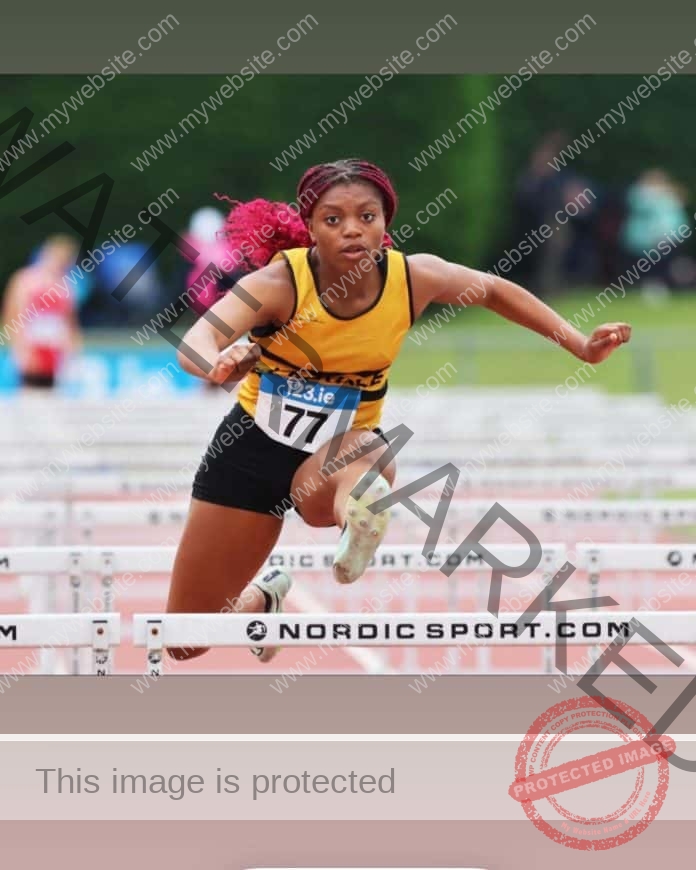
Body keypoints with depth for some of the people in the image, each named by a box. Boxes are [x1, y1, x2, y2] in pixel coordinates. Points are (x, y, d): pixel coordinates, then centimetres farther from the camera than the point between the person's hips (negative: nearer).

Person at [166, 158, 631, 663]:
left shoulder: (413, 278, -17)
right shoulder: (280, 282, -27)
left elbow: (493, 290, 5)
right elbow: (196, 342, -43)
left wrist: (581, 346, 2)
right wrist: (220, 364, -67)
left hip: (342, 445, 0)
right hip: (254, 442, 0)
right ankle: (263, 599, 39)